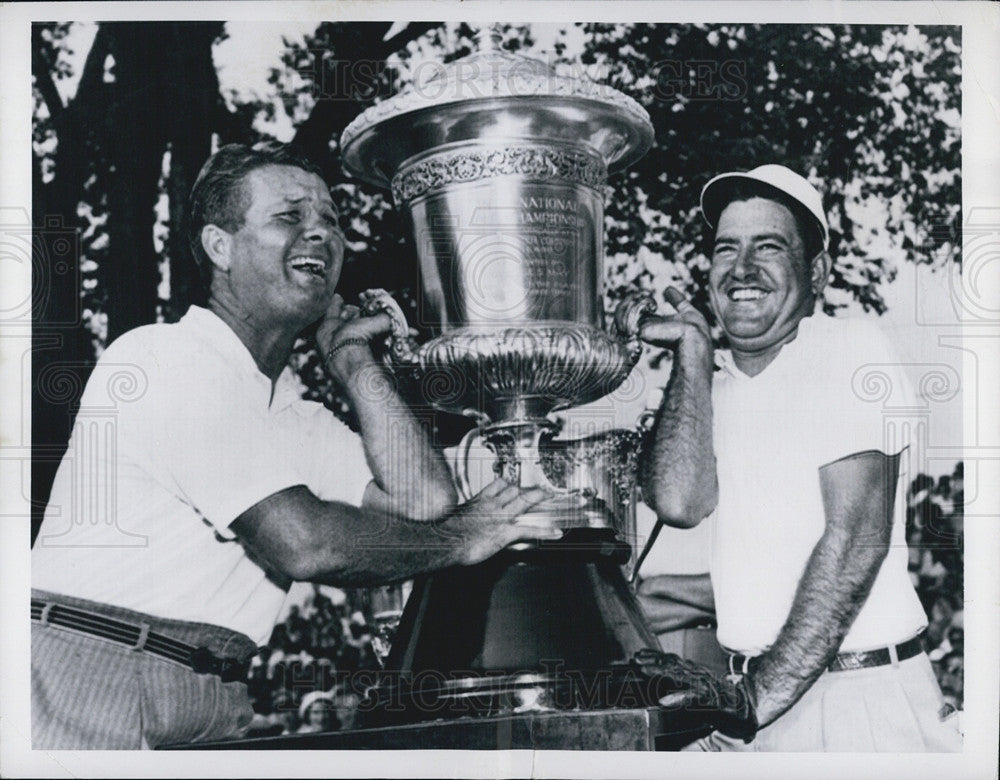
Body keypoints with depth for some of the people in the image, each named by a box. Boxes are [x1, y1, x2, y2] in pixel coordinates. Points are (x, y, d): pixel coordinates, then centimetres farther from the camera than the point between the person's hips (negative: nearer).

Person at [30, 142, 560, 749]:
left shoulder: (294, 414, 18)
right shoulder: (162, 357, -8)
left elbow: (423, 502, 4)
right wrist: (459, 540, -3)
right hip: (91, 676, -7)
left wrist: (351, 357, 10)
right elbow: (302, 543, -16)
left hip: (213, 705, 7)